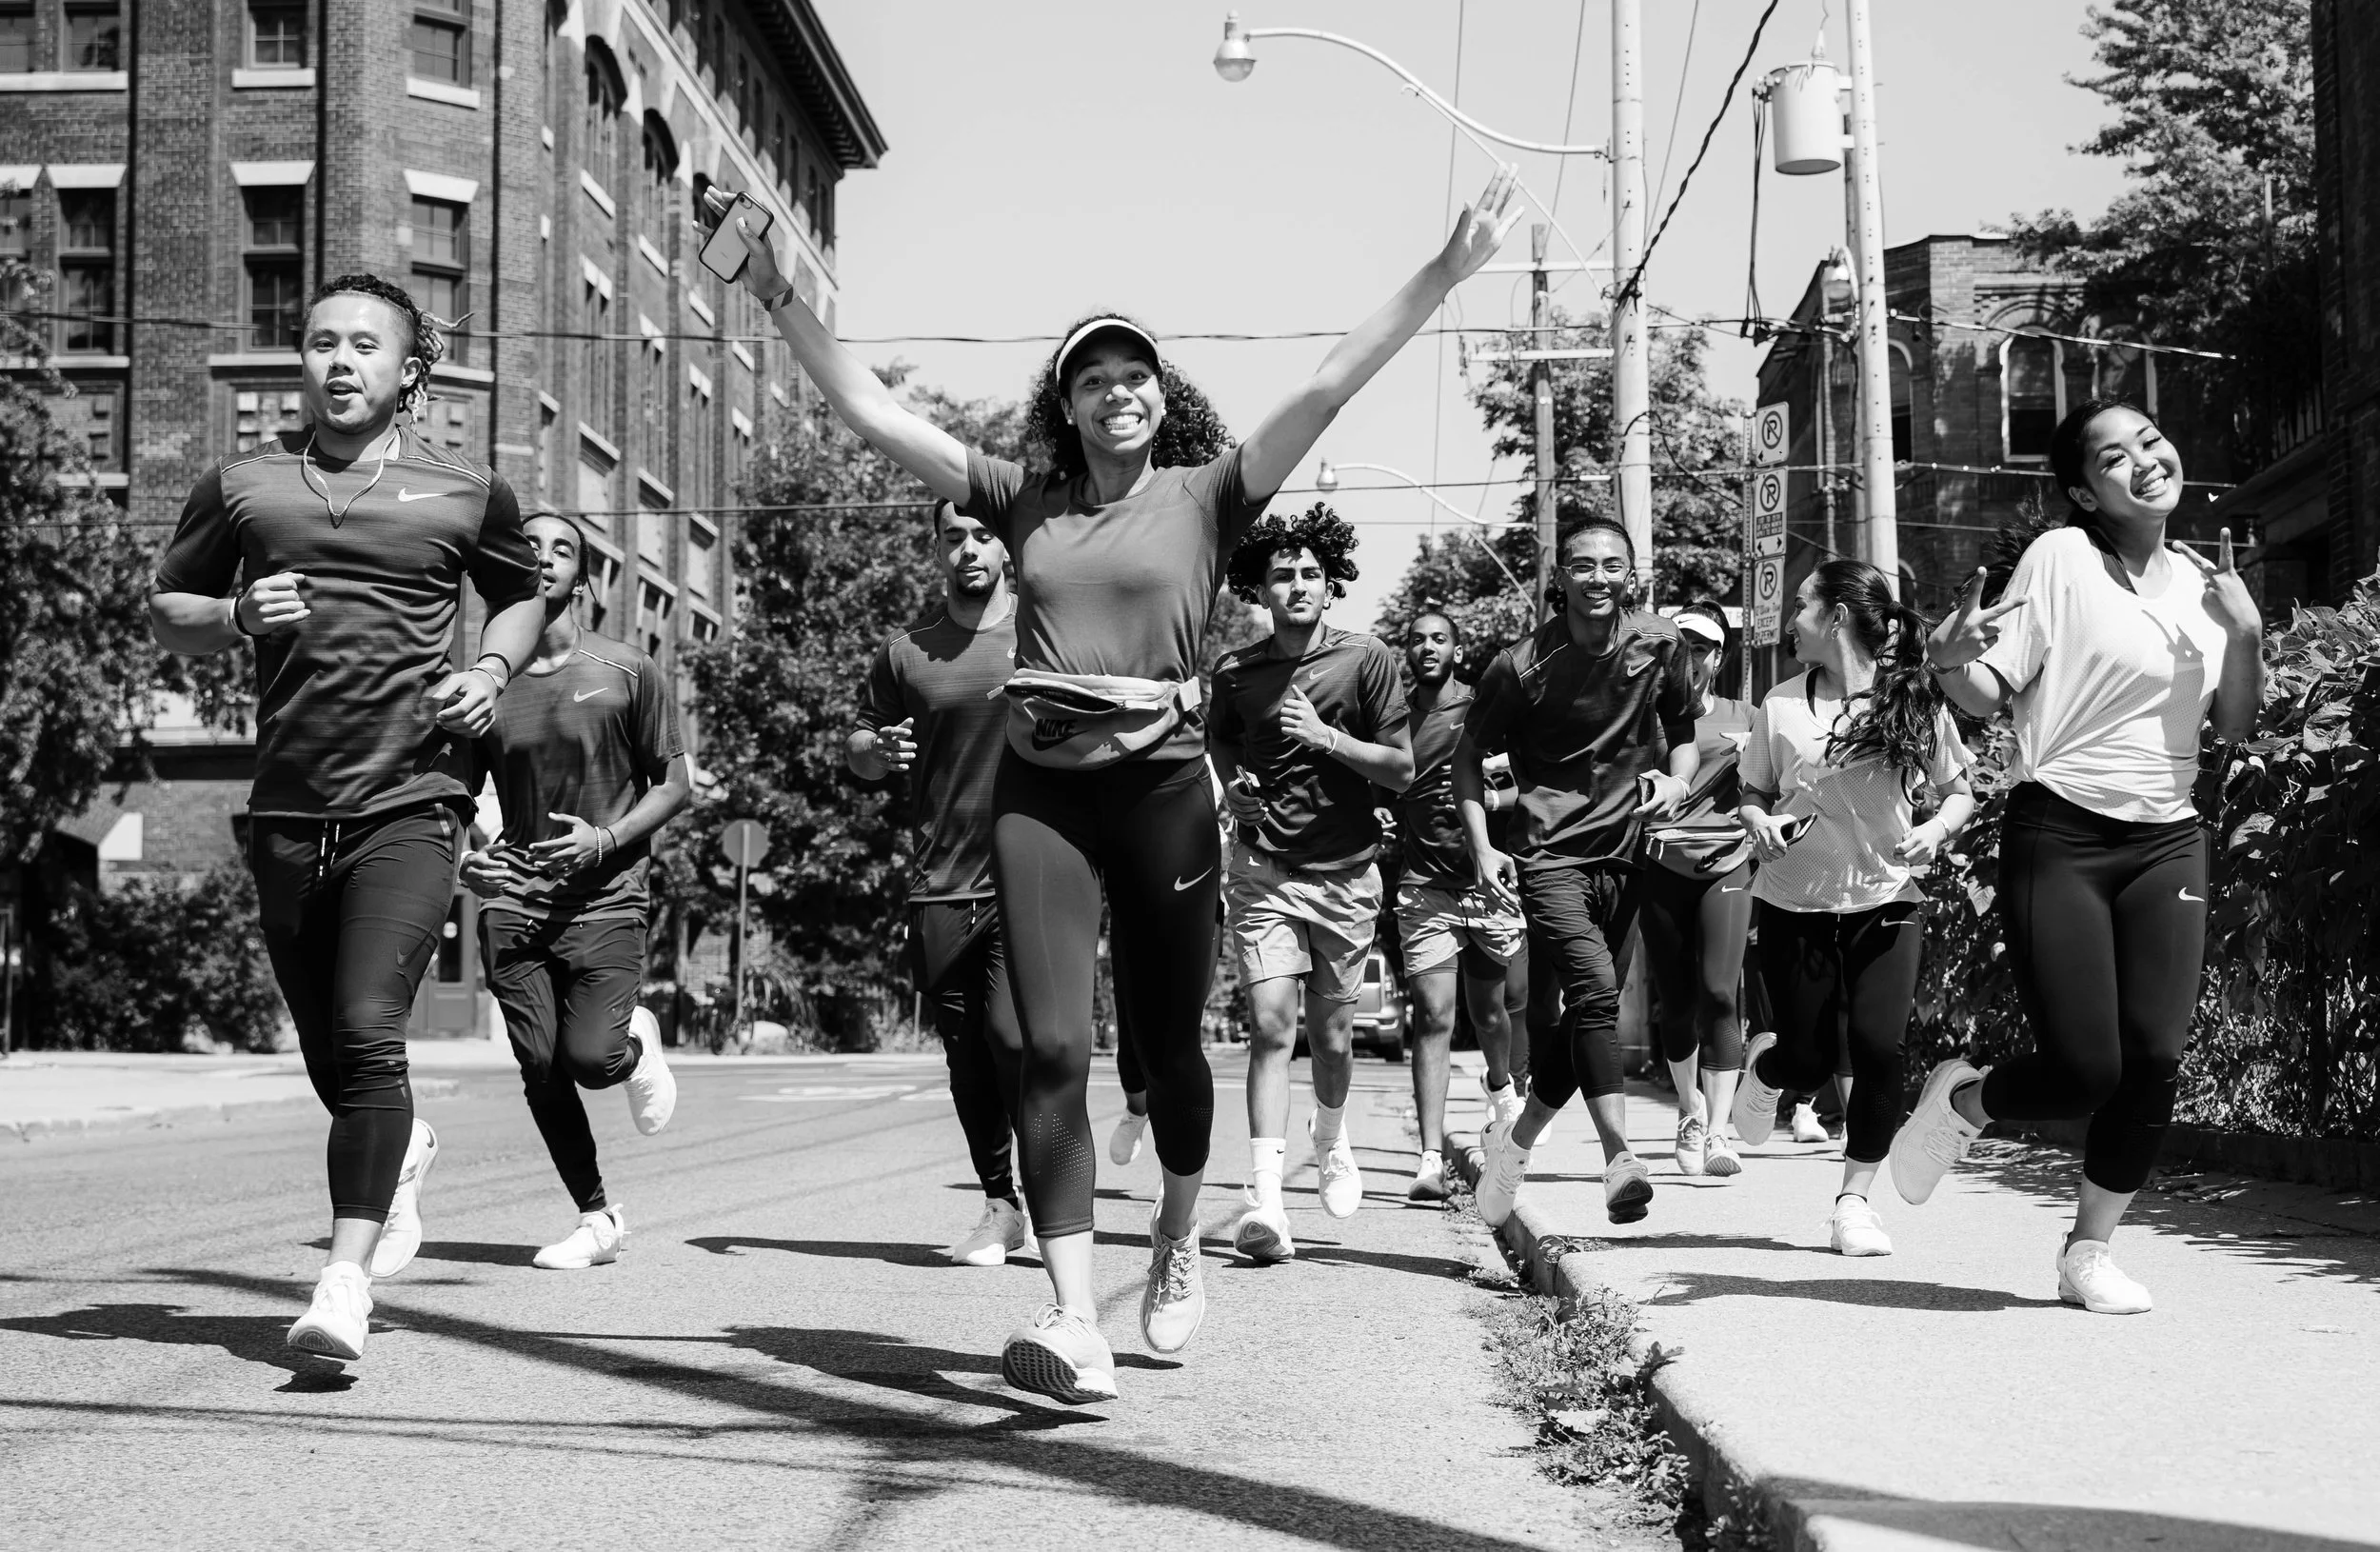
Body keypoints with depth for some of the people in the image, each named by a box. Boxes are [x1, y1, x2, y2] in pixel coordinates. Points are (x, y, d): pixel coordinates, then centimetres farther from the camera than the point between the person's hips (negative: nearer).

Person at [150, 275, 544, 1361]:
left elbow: (523, 597, 23)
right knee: (327, 1056, 12)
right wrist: (236, 615, -4)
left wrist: (490, 671, 3)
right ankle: (403, 1151, 45)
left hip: (409, 803, -3)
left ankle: (346, 1279, -17)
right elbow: (165, 610, 18)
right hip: (285, 813, 3)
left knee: (367, 1030, -18)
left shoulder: (466, 493, 7)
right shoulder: (241, 485, 9)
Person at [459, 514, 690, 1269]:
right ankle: (597, 1217, 16)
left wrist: (607, 839, -13)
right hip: (513, 901, 3)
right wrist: (463, 858, -5)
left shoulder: (627, 671, 1)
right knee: (539, 1068, -2)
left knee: (589, 1058, -15)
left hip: (605, 901, -2)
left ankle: (636, 1043, 23)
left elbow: (675, 783, 3)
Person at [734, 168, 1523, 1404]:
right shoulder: (1024, 503, 10)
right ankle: (1075, 1326, -13)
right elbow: (872, 415, 10)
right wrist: (781, 302, 8)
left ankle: (1178, 1237, 39)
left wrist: (1445, 273, -8)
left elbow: (1330, 387, -2)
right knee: (1052, 1049, -10)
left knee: (1167, 1042, 11)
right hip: (1038, 790, 1)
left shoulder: (1204, 500, 5)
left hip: (1161, 787, -1)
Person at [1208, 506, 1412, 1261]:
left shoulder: (1368, 659, -3)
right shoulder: (1235, 673, 1)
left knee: (1331, 1032, 11)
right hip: (1263, 870, 0)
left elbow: (1402, 768, -4)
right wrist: (1233, 787, 0)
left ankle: (1331, 1138, 43)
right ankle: (1265, 1199, -19)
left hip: (1345, 871, 1)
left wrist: (1326, 738, -17)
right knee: (1271, 1026, -14)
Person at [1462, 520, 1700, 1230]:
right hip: (1550, 854, -5)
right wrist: (1481, 846, -5)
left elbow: (1686, 733, 18)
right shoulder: (1523, 665, -7)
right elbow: (1468, 755, 4)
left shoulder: (1660, 647, 3)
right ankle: (1620, 1156, -28)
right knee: (1594, 988, -24)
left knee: (1589, 1009, 8)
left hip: (1625, 855, 5)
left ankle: (1514, 1142, 27)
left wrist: (1678, 780, -3)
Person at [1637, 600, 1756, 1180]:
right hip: (1661, 865, 0)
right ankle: (1691, 1111, 28)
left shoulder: (1742, 718, 13)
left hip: (1726, 864, 0)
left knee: (1719, 994, -14)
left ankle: (1717, 1133, -13)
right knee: (1677, 1001, 5)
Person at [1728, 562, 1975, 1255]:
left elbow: (1959, 793, 5)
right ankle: (1763, 1065, 40)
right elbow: (1753, 793, 10)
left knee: (1879, 1048, -12)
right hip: (1796, 905, 1)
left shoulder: (1914, 703, -4)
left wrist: (1937, 829, -16)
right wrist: (1760, 823, -12)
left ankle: (1855, 1199, 5)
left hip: (1886, 900, -1)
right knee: (1809, 1061, 2)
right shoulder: (1781, 705, 0)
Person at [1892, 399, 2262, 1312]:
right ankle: (1962, 1101, 22)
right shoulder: (2062, 559, -5)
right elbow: (1987, 694, -7)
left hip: (2168, 843, 5)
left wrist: (2246, 632, -3)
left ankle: (2089, 1253, 9)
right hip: (2060, 836, -5)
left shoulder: (2198, 577, 10)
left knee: (2157, 1061, -8)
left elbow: (2236, 725, 14)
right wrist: (1948, 661, -30)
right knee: (2084, 1072, -11)